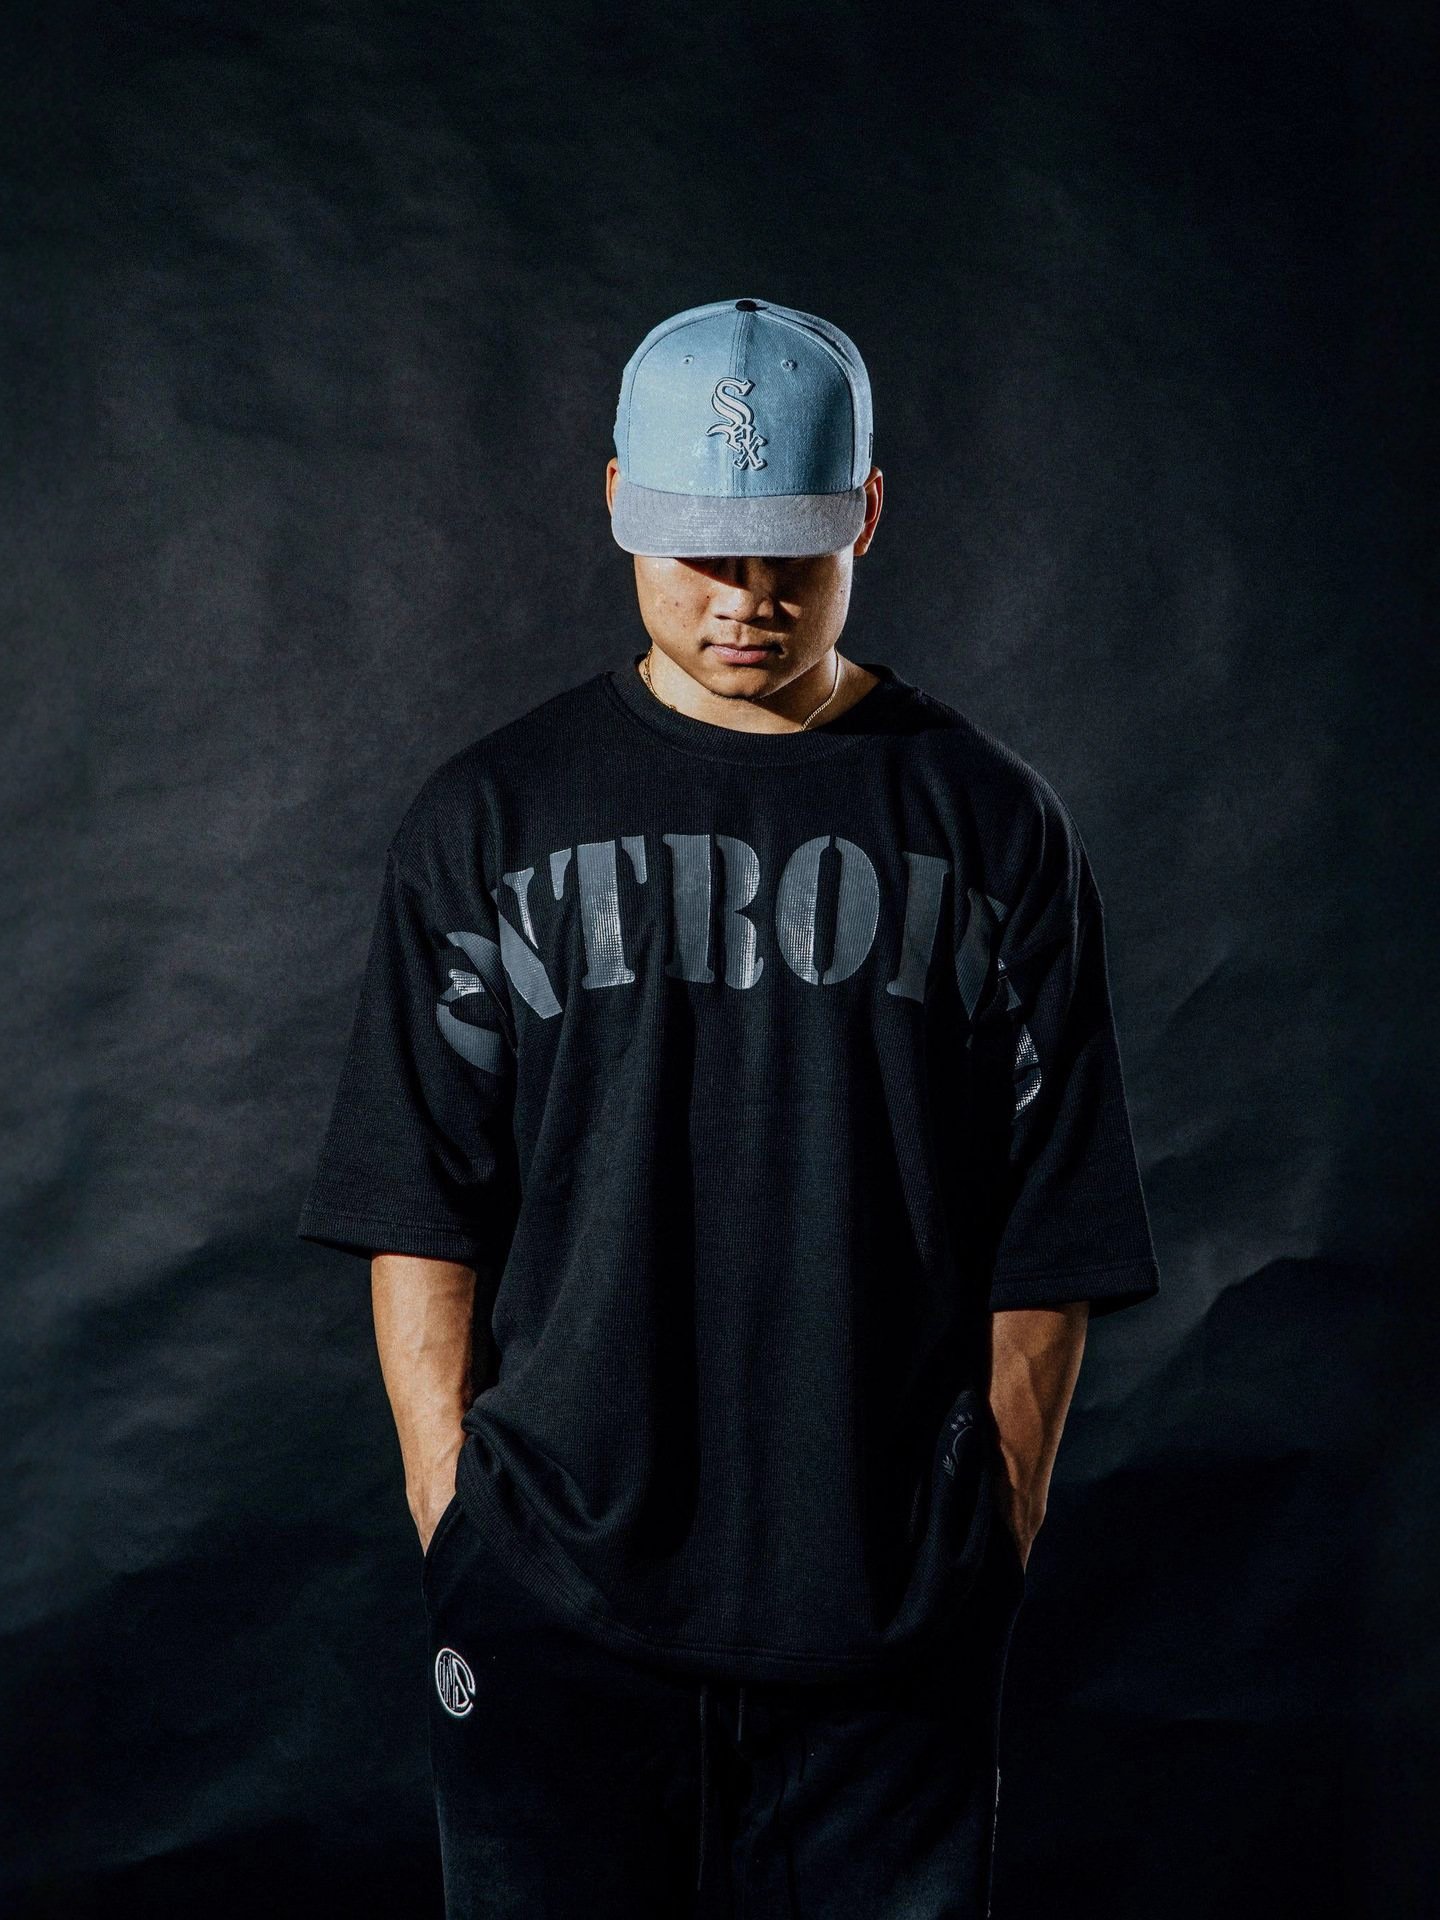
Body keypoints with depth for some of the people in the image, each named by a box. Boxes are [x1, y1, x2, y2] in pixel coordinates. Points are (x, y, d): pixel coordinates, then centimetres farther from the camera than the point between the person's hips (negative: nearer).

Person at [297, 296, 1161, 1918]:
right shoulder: (486, 821, 4)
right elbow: (420, 1213, 3)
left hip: (893, 1618, 0)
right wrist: (450, 1530, -1)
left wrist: (997, 1548, 2)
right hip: (553, 1604, 0)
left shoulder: (994, 828, 3)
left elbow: (1049, 1243, 4)